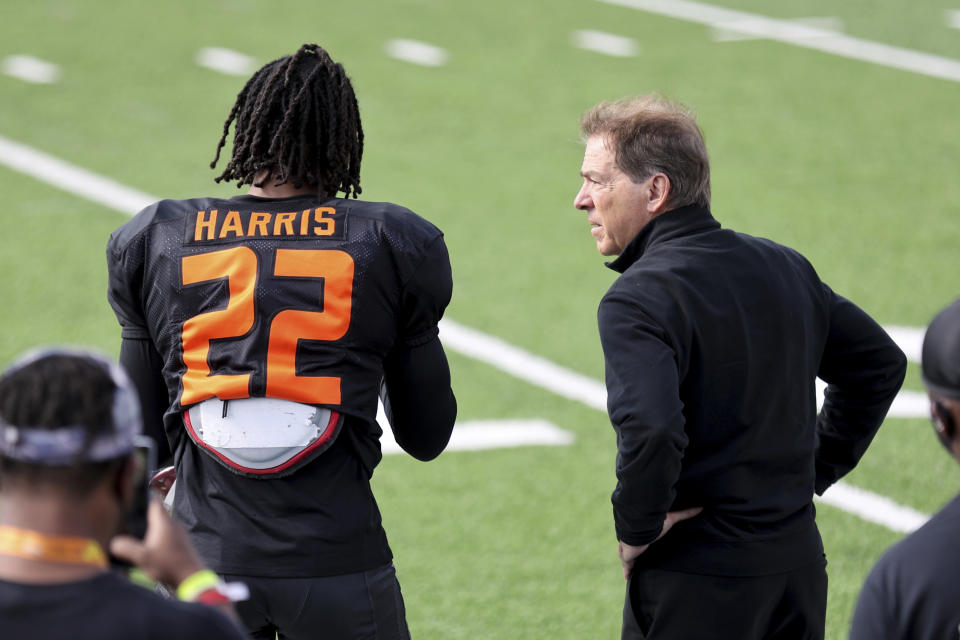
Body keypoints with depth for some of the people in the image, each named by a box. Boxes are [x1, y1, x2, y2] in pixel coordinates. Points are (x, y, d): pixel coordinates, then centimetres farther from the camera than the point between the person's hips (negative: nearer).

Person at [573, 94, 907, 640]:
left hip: (698, 582, -7)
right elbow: (880, 363, 18)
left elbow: (651, 432, -32)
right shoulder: (784, 266, 8)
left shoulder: (636, 302, -17)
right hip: (799, 563, 7)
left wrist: (635, 531, -15)